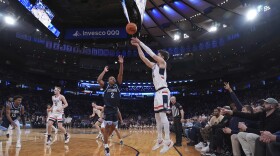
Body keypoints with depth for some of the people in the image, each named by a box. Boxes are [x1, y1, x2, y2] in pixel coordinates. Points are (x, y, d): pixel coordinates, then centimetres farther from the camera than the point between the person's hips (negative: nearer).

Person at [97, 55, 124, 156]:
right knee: (107, 127, -4)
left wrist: (121, 64, -12)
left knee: (113, 127, 10)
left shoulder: (117, 85, 9)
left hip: (115, 109, 3)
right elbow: (98, 80, -12)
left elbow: (120, 75, -2)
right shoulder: (106, 86, 5)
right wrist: (104, 71, -5)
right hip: (108, 109, -3)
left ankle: (105, 139, 36)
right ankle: (106, 145, 6)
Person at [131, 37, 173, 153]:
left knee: (162, 114, -16)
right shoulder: (154, 65, 21)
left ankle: (168, 141, -14)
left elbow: (151, 53, -8)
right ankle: (160, 140, 17)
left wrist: (140, 42, -3)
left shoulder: (162, 63, 0)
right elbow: (143, 57, 21)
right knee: (157, 116, 9)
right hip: (158, 92, 9)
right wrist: (137, 46, 18)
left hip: (163, 91, -9)